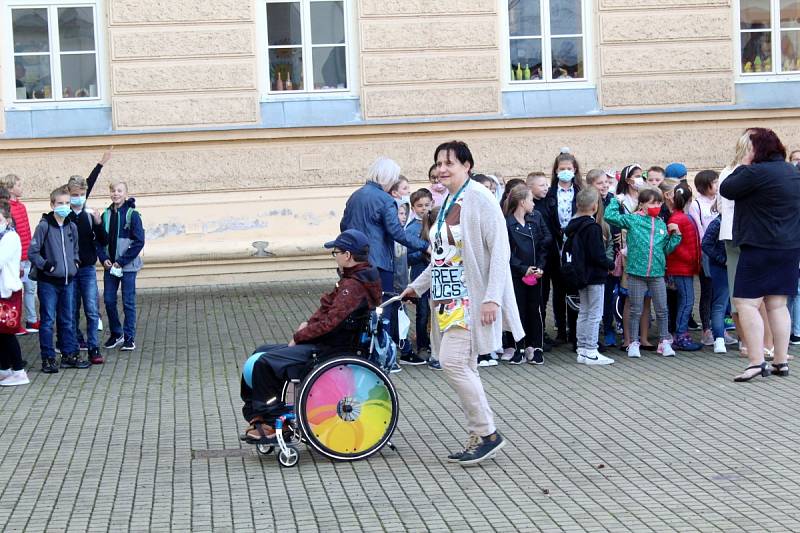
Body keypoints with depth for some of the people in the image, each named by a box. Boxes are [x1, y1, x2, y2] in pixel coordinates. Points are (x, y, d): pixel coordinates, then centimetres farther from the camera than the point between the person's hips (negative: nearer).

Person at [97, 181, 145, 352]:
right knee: (109, 300, 7)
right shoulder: (106, 215, 5)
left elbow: (139, 242, -11)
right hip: (110, 265, 4)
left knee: (128, 302, 1)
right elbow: (99, 240, 10)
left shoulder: (132, 215, -8)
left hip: (127, 266, -4)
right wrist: (104, 259, -5)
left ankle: (129, 338, 11)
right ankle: (116, 333, 24)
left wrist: (121, 261, -14)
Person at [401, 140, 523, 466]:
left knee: (452, 361, -16)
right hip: (451, 299, 9)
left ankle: (487, 433, -4)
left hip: (472, 298, -9)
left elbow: (500, 249, -16)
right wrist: (417, 286, 25)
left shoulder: (479, 199, -11)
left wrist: (492, 297, -22)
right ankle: (480, 439, 16)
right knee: (464, 367, 9)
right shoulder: (448, 203, 16)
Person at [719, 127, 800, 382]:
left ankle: (757, 362, -12)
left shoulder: (756, 172, -17)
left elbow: (726, 190, -9)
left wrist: (744, 166, 3)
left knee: (747, 304, -6)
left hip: (760, 248, -8)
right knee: (777, 305, 11)